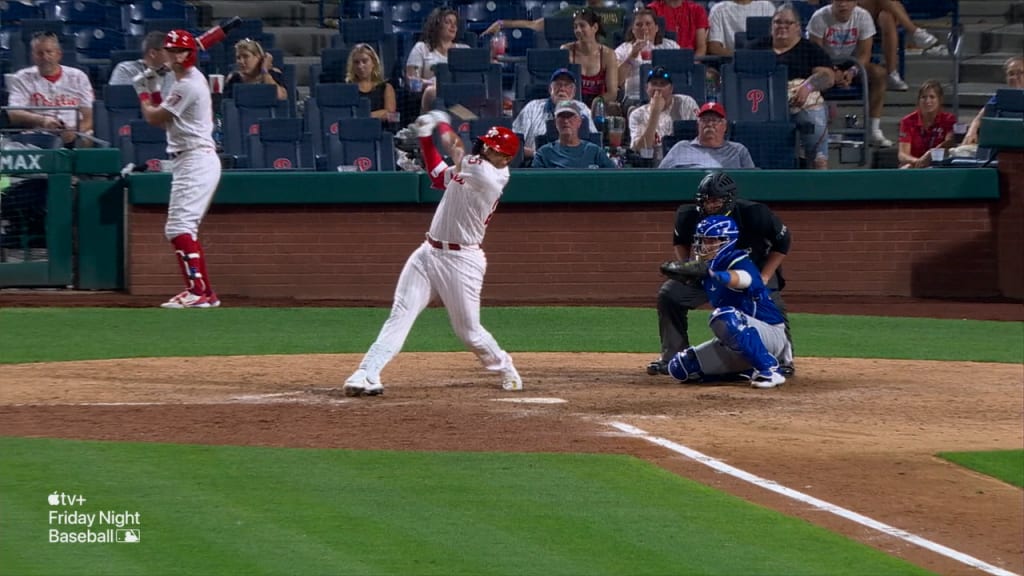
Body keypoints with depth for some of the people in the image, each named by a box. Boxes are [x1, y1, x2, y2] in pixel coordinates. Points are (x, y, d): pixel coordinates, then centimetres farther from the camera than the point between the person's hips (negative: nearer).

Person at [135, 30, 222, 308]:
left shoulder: (189, 85, -14)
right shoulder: (185, 81, 18)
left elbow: (154, 117, -10)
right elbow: (165, 120, 21)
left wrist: (143, 94, 8)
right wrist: (153, 91, 13)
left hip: (196, 161, -11)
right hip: (188, 161, 11)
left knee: (180, 227, -18)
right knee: (182, 228, 16)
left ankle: (199, 292, -24)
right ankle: (202, 291, 20)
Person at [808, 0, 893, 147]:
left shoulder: (863, 17, -13)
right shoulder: (820, 18, -18)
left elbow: (864, 54, -11)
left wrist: (852, 72, -30)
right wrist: (833, 73, -33)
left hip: (852, 65, 2)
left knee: (879, 73, -25)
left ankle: (874, 129, -21)